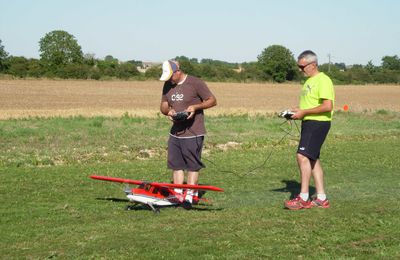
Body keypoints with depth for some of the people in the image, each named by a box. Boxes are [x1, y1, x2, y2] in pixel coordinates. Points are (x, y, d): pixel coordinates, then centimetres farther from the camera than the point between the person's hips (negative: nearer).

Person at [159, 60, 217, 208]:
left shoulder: (195, 83, -9)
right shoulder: (168, 86, 10)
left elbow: (212, 100, -5)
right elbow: (163, 106, 16)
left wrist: (195, 107, -19)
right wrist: (168, 111, -7)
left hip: (193, 134, -6)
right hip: (175, 133, 6)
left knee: (193, 166, -2)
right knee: (176, 164, 7)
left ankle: (190, 195, 2)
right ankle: (178, 194, 13)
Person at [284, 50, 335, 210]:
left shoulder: (323, 80, -13)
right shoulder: (309, 81, 19)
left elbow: (328, 106, -22)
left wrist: (304, 112, -18)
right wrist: (297, 113, 8)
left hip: (318, 123, -11)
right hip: (309, 123, 11)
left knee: (303, 156, -17)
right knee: (313, 159, 11)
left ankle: (303, 198, -16)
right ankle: (321, 199, 15)